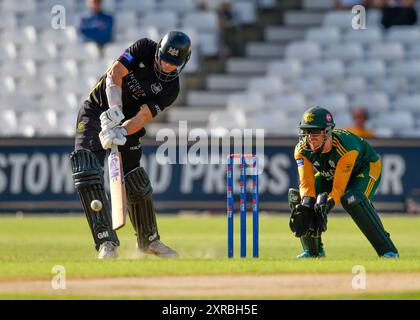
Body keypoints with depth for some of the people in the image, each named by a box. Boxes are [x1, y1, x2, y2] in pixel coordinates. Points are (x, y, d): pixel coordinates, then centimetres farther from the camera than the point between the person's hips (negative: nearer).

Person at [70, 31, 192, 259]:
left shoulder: (171, 88, -10)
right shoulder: (144, 48, -12)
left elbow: (143, 117, -20)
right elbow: (115, 73, -21)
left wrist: (121, 132, -38)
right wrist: (114, 108, -35)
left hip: (126, 124, 2)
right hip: (96, 111, -2)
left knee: (136, 183, 5)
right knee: (87, 173, -20)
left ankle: (148, 240, 28)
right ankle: (106, 241, -25)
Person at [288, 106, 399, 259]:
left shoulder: (346, 146, -39)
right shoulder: (302, 149, -24)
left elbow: (339, 187, -38)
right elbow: (306, 183, -30)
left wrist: (326, 206, -55)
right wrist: (306, 205, -50)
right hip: (329, 173, 6)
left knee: (352, 199, -37)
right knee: (298, 197, -12)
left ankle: (387, 250, -29)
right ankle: (313, 250, 6)